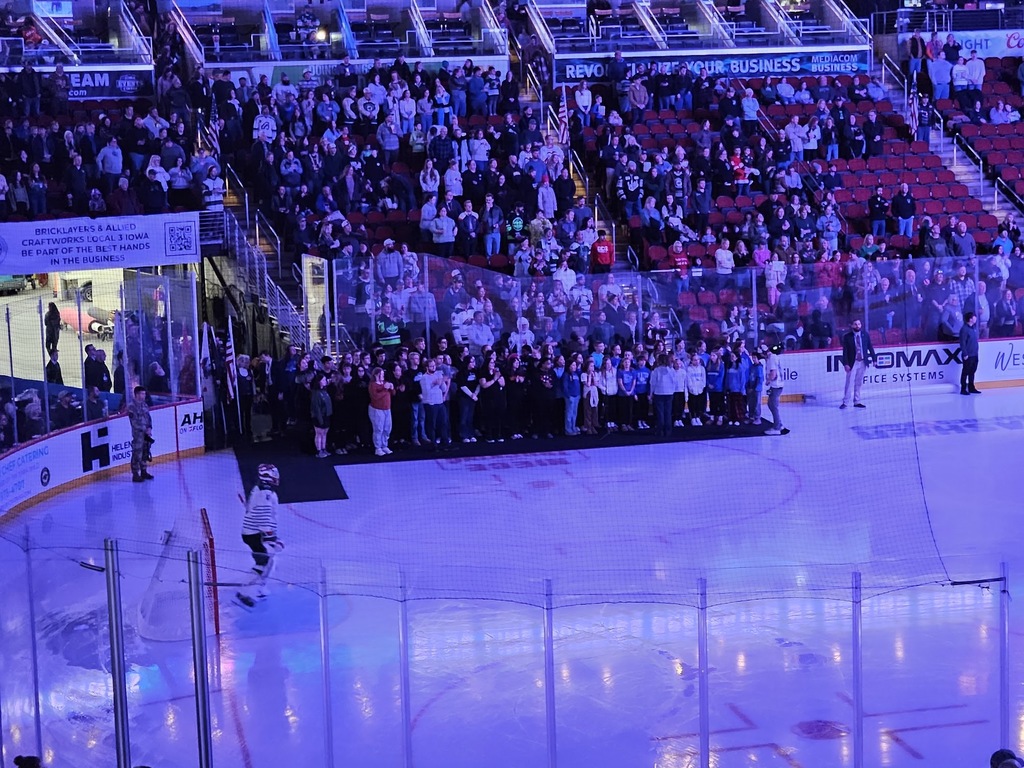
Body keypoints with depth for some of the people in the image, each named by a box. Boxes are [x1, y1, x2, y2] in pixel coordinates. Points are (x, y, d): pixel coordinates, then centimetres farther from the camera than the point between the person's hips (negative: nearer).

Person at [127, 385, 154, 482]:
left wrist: (149, 428, -2)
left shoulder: (144, 404, 11)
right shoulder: (132, 406, -12)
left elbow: (148, 417, 14)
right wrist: (144, 429, -14)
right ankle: (135, 475, -3)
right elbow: (134, 421, -16)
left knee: (145, 452, 15)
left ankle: (143, 472, 27)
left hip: (146, 432, 8)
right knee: (137, 453, -7)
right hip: (138, 433, -8)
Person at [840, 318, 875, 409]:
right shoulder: (847, 336, -6)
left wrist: (873, 359, 2)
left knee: (858, 383, 9)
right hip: (852, 363, -3)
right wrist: (846, 364, -12)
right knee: (849, 383, -4)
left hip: (863, 362, 3)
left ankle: (857, 402, 14)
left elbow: (870, 347, 6)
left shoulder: (865, 334, 2)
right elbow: (845, 351, -7)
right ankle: (845, 402, 1)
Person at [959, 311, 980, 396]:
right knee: (965, 372, 0)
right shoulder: (964, 329, -16)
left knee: (972, 371, 15)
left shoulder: (974, 327, 10)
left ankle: (971, 388, 25)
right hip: (968, 355, -8)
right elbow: (962, 343, -17)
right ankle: (963, 389, 6)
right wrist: (965, 354, -18)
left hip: (974, 354, 8)